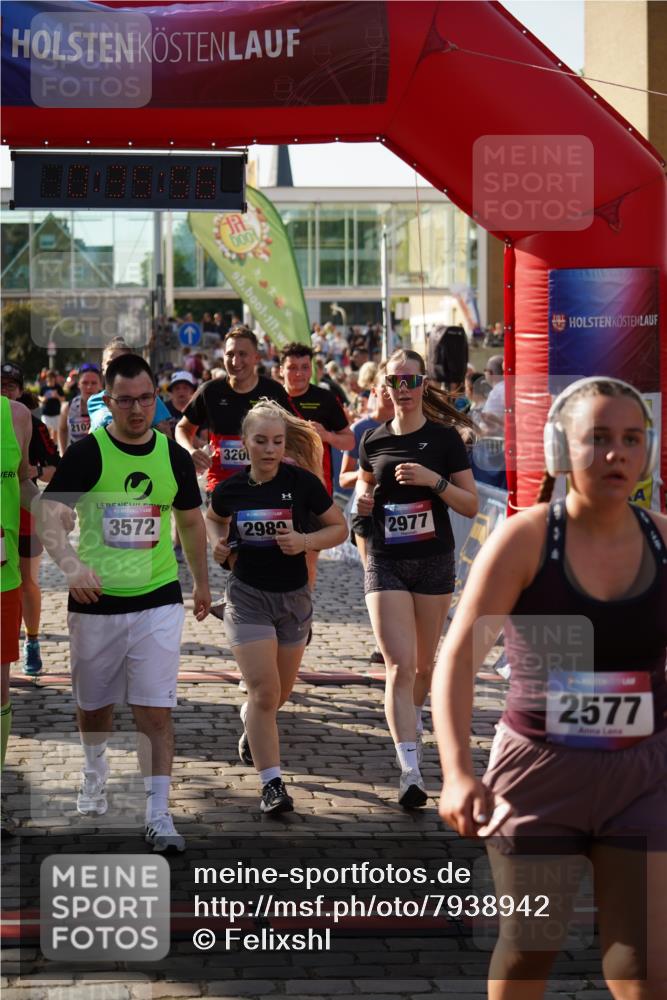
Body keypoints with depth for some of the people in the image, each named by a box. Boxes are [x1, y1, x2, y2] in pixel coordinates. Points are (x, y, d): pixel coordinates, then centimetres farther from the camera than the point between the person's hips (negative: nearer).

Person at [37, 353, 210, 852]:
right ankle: (95, 775, 44)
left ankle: (159, 814, -2)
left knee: (156, 710, -6)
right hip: (96, 601, -1)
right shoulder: (85, 454, -8)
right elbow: (47, 514, -15)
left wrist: (202, 584, 22)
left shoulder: (175, 457, 2)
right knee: (94, 706, 16)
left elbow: (191, 521, 16)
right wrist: (71, 563, -33)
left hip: (158, 601, 1)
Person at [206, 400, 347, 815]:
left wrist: (305, 540, -21)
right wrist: (218, 543, -3)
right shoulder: (231, 489, -6)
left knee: (280, 693, 16)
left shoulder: (302, 482, -11)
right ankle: (273, 784, -8)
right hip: (248, 595, -1)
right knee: (265, 691, -13)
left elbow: (339, 528, -3)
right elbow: (213, 518, 17)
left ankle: (250, 723, 51)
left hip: (294, 597, 1)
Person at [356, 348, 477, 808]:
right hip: (385, 562, 0)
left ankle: (413, 720, 46)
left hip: (434, 561, 0)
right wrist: (363, 496, -1)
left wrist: (433, 479, -20)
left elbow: (471, 505, -5)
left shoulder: (445, 438, -4)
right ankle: (411, 771, -16)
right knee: (400, 665, -12)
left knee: (424, 664, 14)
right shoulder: (374, 440, 4)